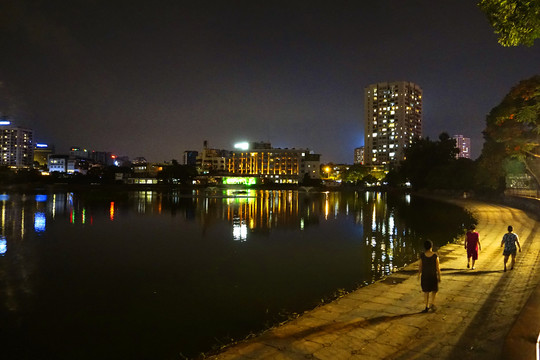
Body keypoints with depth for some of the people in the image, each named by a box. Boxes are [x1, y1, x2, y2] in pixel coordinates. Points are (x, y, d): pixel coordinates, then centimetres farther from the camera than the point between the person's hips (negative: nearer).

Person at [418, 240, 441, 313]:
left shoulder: (422, 255, -13)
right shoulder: (435, 256, -17)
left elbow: (420, 266, -5)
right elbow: (438, 267, -11)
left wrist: (419, 274, 11)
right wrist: (439, 277, 1)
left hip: (424, 276, 1)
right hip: (433, 275, -1)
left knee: (426, 291, 14)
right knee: (434, 290, 22)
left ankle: (427, 307, 15)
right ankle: (432, 304, 9)